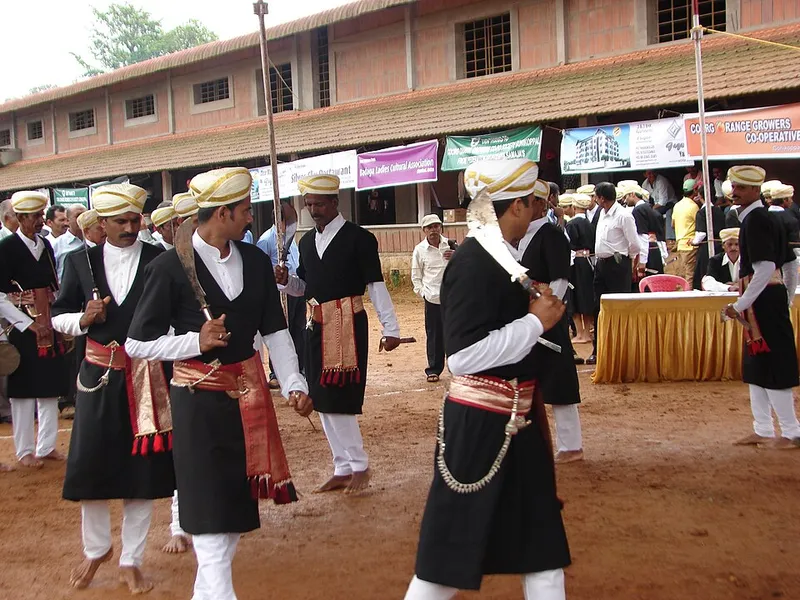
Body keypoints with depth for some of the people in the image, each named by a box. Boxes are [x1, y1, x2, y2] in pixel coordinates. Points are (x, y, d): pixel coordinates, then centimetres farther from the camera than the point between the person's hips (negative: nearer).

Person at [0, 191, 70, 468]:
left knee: (50, 387, 9)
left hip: (49, 325, 6)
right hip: (22, 327, -6)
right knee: (24, 388, 1)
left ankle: (47, 445, 19)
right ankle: (25, 450, 11)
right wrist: (26, 323, -15)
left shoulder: (46, 245, 10)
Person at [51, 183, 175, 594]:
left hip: (146, 375, -1)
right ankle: (95, 549, 31)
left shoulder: (160, 262, -3)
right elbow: (58, 316, 10)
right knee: (91, 464, 5)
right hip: (99, 374, 2)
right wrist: (84, 319, -11)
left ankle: (131, 561, 23)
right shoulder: (81, 262, 4)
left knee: (142, 467, 6)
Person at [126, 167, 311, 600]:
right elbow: (137, 344, -9)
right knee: (211, 508, -3)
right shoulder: (170, 267, -13)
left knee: (238, 499, 15)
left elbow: (274, 329, 8)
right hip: (200, 400, -6)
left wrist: (293, 384, -3)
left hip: (249, 392, 6)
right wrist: (196, 341, -22)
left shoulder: (255, 260, 2)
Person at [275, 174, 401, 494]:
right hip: (317, 325, 7)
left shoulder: (359, 238, -8)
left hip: (347, 323, -7)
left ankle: (359, 466, 10)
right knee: (323, 399, 10)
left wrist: (391, 328, -13)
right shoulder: (306, 241, 11)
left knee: (339, 398, -8)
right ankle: (343, 469, 22)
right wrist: (286, 280, -2)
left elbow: (376, 285, -10)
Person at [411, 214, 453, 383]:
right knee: (434, 335, 4)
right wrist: (421, 292, -2)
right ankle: (433, 369, 14)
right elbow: (416, 275, 8)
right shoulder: (420, 249, 2)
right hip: (432, 298, -1)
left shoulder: (450, 245, 3)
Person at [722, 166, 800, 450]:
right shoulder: (768, 218, 15)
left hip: (762, 299, -10)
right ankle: (763, 430, 21)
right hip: (773, 298, 10)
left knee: (771, 365, -3)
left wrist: (740, 305, -21)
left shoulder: (754, 220, -15)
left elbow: (765, 268, -24)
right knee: (755, 366, 14)